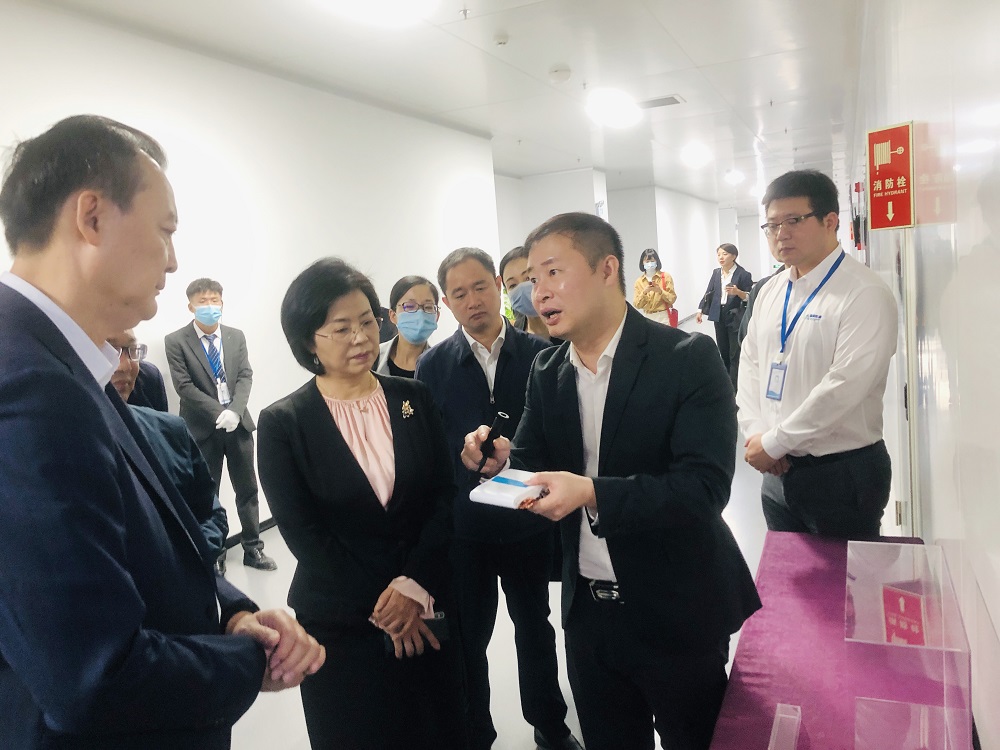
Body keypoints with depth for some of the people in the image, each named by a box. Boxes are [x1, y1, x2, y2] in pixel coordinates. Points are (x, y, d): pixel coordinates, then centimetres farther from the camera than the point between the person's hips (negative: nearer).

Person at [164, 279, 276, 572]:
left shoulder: (236, 336, 7)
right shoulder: (176, 341, -5)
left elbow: (245, 376, 0)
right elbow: (184, 386, -11)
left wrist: (235, 411, -16)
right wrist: (219, 413, -19)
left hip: (239, 422, 3)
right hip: (203, 427, -3)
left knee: (247, 489, 10)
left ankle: (253, 549, 22)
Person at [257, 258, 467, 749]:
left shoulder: (414, 398, 1)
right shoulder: (283, 422, -7)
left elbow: (445, 497, -1)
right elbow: (304, 535, -9)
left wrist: (413, 585, -12)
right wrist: (382, 607, -10)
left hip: (428, 610, 3)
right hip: (341, 625, -2)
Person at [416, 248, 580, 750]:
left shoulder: (541, 354, -5)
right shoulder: (433, 365, -4)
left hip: (528, 521, 1)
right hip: (462, 526, 0)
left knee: (535, 629, 20)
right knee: (467, 638, 14)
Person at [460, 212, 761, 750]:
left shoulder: (687, 358, -16)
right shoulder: (547, 372, 1)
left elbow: (704, 487, -23)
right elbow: (533, 464, 3)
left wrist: (593, 493, -34)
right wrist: (501, 464, -19)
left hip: (675, 610, -4)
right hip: (589, 611, 4)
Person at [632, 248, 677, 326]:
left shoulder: (665, 276, 0)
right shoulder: (639, 281, 5)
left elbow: (672, 299, -3)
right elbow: (637, 305, -1)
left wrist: (660, 291, -19)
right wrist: (644, 292, -17)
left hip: (663, 317, -2)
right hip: (647, 318, 2)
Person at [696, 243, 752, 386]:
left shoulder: (743, 274, -8)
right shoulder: (716, 273, 9)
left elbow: (750, 297, -7)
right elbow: (709, 293, 11)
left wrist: (738, 292, -25)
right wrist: (700, 310, 2)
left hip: (736, 317, -5)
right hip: (719, 316, 6)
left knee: (735, 353, -3)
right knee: (723, 351, 13)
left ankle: (734, 388, 0)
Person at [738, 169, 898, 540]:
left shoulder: (865, 294, -15)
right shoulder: (770, 293, 7)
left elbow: (844, 387, -23)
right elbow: (750, 365, 10)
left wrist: (774, 442, -18)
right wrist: (755, 433, -5)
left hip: (843, 475, -6)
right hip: (778, 469, 7)